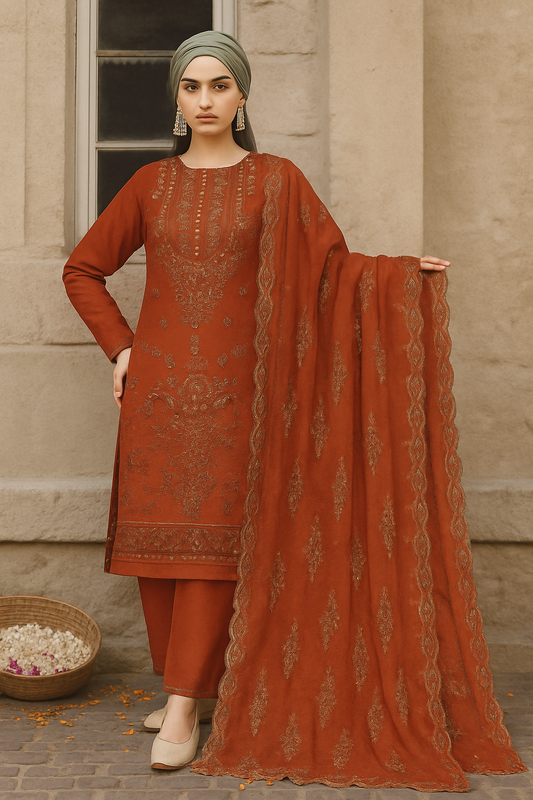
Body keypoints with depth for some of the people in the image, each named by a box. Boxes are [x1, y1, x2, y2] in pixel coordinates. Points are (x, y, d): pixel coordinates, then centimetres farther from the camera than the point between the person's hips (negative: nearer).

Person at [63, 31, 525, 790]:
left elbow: (332, 263, 1)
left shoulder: (276, 181, 4)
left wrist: (403, 270, -16)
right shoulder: (151, 184, 10)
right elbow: (83, 269, 17)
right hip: (157, 384, 3)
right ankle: (183, 689, 16)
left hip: (231, 386, -2)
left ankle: (185, 711, 0)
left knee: (212, 540, -6)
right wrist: (119, 345, 6)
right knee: (157, 537, 2)